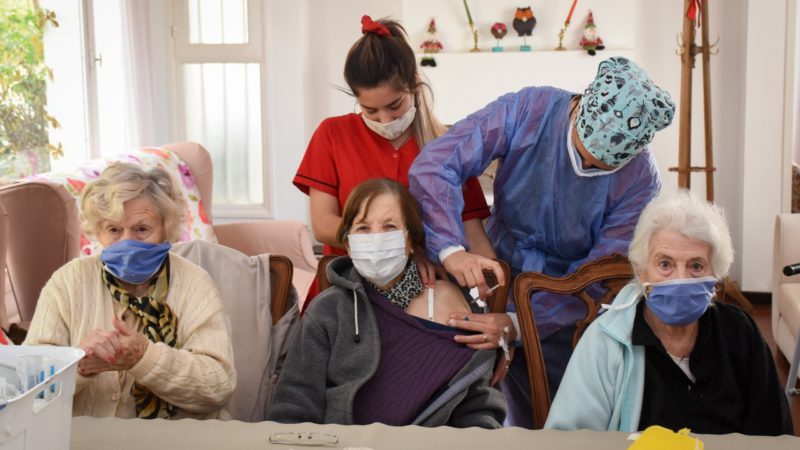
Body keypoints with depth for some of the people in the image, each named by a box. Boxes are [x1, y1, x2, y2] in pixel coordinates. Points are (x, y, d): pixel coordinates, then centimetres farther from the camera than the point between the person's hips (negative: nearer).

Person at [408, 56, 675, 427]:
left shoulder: (641, 180, -19)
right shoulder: (527, 110, -18)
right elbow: (434, 165, -24)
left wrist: (518, 324, -30)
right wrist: (450, 248, -39)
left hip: (563, 318, 0)